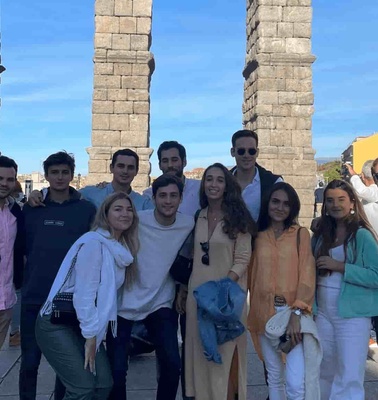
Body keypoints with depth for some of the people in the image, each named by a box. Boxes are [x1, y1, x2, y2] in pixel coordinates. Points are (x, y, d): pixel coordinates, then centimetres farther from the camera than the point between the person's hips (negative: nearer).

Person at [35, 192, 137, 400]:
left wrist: (94, 333, 6)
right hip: (57, 323, -8)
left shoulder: (122, 248, 6)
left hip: (84, 324, 8)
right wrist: (90, 336, -17)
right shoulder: (93, 242, -18)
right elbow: (84, 292, -21)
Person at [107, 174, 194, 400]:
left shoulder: (188, 224, -5)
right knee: (117, 370, 0)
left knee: (172, 364, -6)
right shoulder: (136, 220, -14)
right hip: (125, 303, -2)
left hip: (161, 303, 2)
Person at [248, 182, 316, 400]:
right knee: (274, 377, 15)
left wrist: (296, 313, -15)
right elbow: (253, 276, 8)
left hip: (293, 312, -3)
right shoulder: (258, 237, 9)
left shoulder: (301, 234, 1)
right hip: (264, 314, 3)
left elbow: (307, 275, -6)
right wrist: (254, 312, -4)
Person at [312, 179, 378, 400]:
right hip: (323, 313, 6)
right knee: (325, 373, 18)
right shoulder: (321, 235, 8)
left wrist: (339, 266, -20)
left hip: (353, 315, -6)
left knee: (349, 378, -2)